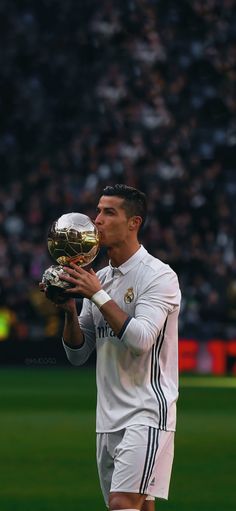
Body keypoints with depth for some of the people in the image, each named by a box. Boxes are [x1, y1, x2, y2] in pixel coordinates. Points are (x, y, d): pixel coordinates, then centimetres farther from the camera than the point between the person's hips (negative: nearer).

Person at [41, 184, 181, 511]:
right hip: (109, 419, 7)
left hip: (147, 413, -7)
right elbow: (77, 355, 14)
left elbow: (139, 339, -22)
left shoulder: (159, 276, -8)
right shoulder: (100, 278, 13)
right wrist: (69, 310, -3)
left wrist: (98, 294, -17)